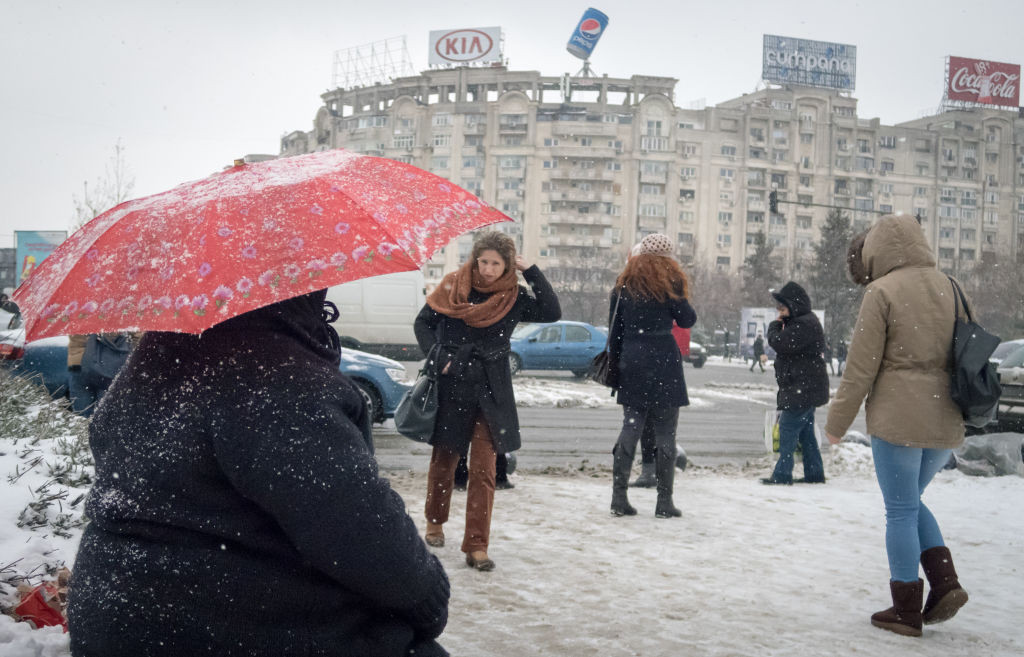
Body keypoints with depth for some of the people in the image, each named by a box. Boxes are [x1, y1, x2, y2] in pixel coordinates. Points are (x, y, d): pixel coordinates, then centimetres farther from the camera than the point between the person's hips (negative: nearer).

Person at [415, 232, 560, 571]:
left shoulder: (514, 297, 0)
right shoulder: (453, 286, -1)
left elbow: (552, 312, -13)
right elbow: (423, 322, 6)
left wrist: (531, 272, -13)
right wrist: (436, 356, -9)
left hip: (490, 393, 0)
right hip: (450, 387, 0)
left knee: (483, 470, -3)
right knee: (444, 460, 14)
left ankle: (476, 546, 3)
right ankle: (435, 522, 38)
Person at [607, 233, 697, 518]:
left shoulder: (623, 285, 10)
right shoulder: (669, 282, -3)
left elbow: (614, 330, 10)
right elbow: (688, 319, 1)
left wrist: (617, 362, 16)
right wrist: (678, 296, 10)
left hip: (631, 366, 4)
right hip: (663, 365, -4)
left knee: (630, 429, 6)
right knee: (665, 434, 1)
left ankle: (619, 497, 3)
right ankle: (664, 502, 2)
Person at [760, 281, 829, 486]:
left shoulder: (805, 324, -19)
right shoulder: (802, 321, 17)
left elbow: (779, 343, -25)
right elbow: (782, 344, 22)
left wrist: (774, 326, -6)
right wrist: (778, 326, 5)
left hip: (803, 388, -11)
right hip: (805, 387, 11)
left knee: (788, 427, -9)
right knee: (805, 431, 14)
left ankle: (782, 474, -8)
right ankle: (814, 473, 20)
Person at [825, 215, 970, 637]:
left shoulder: (882, 291, -9)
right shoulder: (947, 286, 9)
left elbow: (862, 366, -9)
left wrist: (838, 422, 0)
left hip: (897, 418, -6)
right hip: (946, 420, 6)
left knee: (901, 510, 4)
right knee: (910, 502, 22)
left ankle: (907, 610, 11)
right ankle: (945, 582, 9)